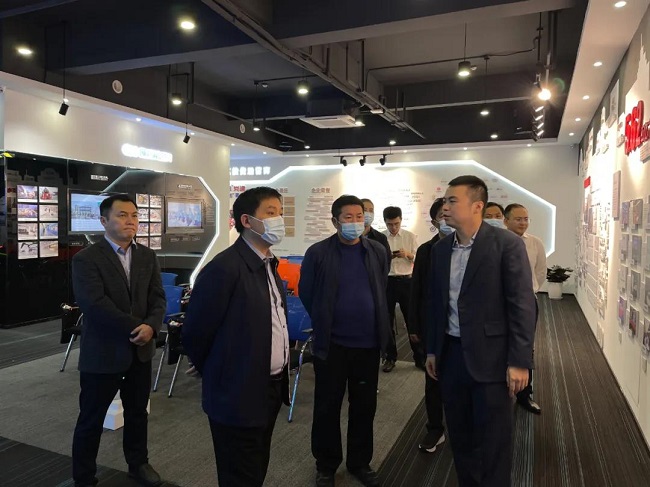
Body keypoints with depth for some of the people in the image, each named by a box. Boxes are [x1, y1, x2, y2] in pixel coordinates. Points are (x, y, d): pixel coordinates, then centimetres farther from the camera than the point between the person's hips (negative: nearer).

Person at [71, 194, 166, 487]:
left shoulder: (147, 256, 4)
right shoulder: (86, 259, -12)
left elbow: (158, 298, 1)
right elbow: (95, 305, -22)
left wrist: (151, 326, -18)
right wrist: (135, 327, -20)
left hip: (140, 351, 5)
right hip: (102, 353, -5)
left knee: (137, 413, 20)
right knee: (91, 420, 11)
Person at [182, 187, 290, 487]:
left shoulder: (269, 264, 7)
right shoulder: (224, 268, -21)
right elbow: (195, 333, -17)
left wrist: (279, 378, 14)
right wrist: (218, 378, -2)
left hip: (271, 388, 8)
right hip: (238, 395, -8)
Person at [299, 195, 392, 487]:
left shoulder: (378, 252, 1)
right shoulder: (317, 253, -8)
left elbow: (382, 292, 12)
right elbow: (306, 294, -1)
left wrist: (377, 325, 11)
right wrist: (324, 325, 6)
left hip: (368, 342, 3)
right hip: (331, 343, -2)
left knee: (364, 406, 15)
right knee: (327, 407, 10)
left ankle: (360, 462, 34)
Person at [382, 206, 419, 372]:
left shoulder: (411, 237, 2)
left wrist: (408, 254, -18)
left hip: (406, 282, 0)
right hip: (387, 282, 0)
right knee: (387, 321, 9)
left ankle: (419, 357, 19)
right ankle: (390, 357, 23)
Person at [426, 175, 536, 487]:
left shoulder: (507, 244, -11)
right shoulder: (440, 249, 6)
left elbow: (523, 305, -13)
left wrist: (519, 361, -15)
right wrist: (432, 350, 13)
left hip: (490, 357, -5)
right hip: (451, 354, 5)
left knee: (492, 442, 8)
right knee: (459, 436, 18)